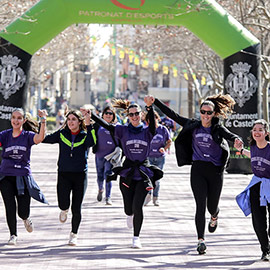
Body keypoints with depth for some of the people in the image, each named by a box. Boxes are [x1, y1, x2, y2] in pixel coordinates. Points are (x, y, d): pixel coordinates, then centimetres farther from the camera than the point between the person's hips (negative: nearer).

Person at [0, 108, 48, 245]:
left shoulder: (28, 135, -1)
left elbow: (40, 138, -21)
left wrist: (43, 120, -31)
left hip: (23, 176, -1)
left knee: (23, 212, 0)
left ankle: (26, 219, 37)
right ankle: (13, 235, 15)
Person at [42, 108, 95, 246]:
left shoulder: (85, 135, 1)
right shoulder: (61, 134, 6)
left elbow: (91, 142, -22)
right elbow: (44, 139, 4)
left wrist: (89, 125, -30)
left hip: (80, 175, 0)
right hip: (64, 174, 1)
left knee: (76, 208, 2)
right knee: (63, 203, -18)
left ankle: (74, 234, 23)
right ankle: (64, 210, 22)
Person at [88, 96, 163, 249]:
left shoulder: (147, 132, 2)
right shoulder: (123, 131, 4)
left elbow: (153, 122, -18)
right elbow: (105, 125, -4)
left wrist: (150, 107, -36)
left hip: (144, 173, -1)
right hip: (127, 172, 1)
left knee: (137, 206, -12)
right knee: (129, 209, 5)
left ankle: (136, 237, 4)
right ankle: (130, 215, 45)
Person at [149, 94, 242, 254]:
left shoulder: (218, 129, 0)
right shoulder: (193, 126, 6)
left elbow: (228, 134, -22)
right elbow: (172, 115, 9)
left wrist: (236, 138, -45)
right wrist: (155, 102, 6)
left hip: (216, 171, 0)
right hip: (198, 170, 0)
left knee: (212, 207, 9)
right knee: (201, 205, -10)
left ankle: (215, 217, 47)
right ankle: (201, 240, -6)